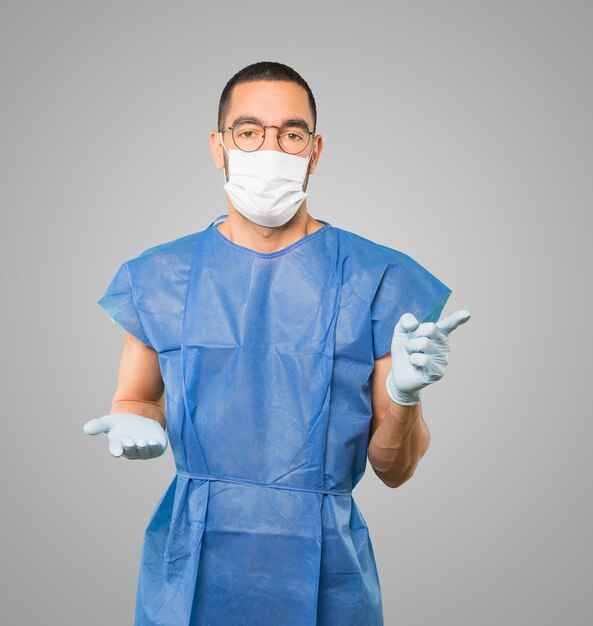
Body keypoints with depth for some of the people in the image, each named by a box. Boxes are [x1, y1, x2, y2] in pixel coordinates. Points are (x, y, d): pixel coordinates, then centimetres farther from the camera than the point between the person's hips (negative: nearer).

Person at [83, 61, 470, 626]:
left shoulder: (379, 281, -5)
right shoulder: (160, 277, 0)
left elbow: (394, 470, -1)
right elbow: (134, 400, 13)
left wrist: (404, 394, -20)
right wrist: (133, 428, -9)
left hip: (322, 577, -1)